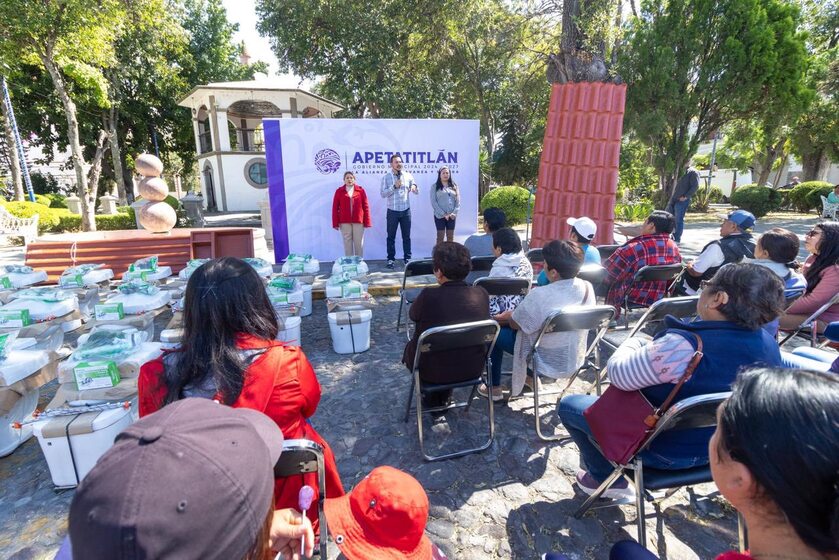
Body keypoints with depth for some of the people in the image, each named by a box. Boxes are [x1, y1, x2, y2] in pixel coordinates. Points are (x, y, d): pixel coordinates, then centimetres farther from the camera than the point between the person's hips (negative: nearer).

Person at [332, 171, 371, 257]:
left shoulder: (360, 190, 4)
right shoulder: (339, 191, 4)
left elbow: (366, 206, 4)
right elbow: (335, 208, 4)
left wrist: (367, 222, -1)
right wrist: (335, 223, -1)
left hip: (358, 221, 0)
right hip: (345, 222, 0)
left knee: (359, 244, 5)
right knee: (347, 244, 5)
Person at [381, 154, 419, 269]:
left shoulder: (408, 176, 6)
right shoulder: (386, 177, -1)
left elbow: (416, 192, 6)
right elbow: (383, 194, -8)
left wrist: (414, 187, -17)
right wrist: (394, 186, -18)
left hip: (406, 211, 2)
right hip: (392, 211, -2)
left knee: (406, 236, 8)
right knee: (391, 236, 4)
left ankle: (407, 258, 17)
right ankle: (390, 259, 12)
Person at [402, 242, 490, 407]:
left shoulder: (429, 296, -26)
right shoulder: (482, 294, -14)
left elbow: (412, 315, -4)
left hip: (433, 371, -3)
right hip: (472, 369, 4)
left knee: (410, 347, 27)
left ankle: (432, 400, 35)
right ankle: (443, 398, 40)